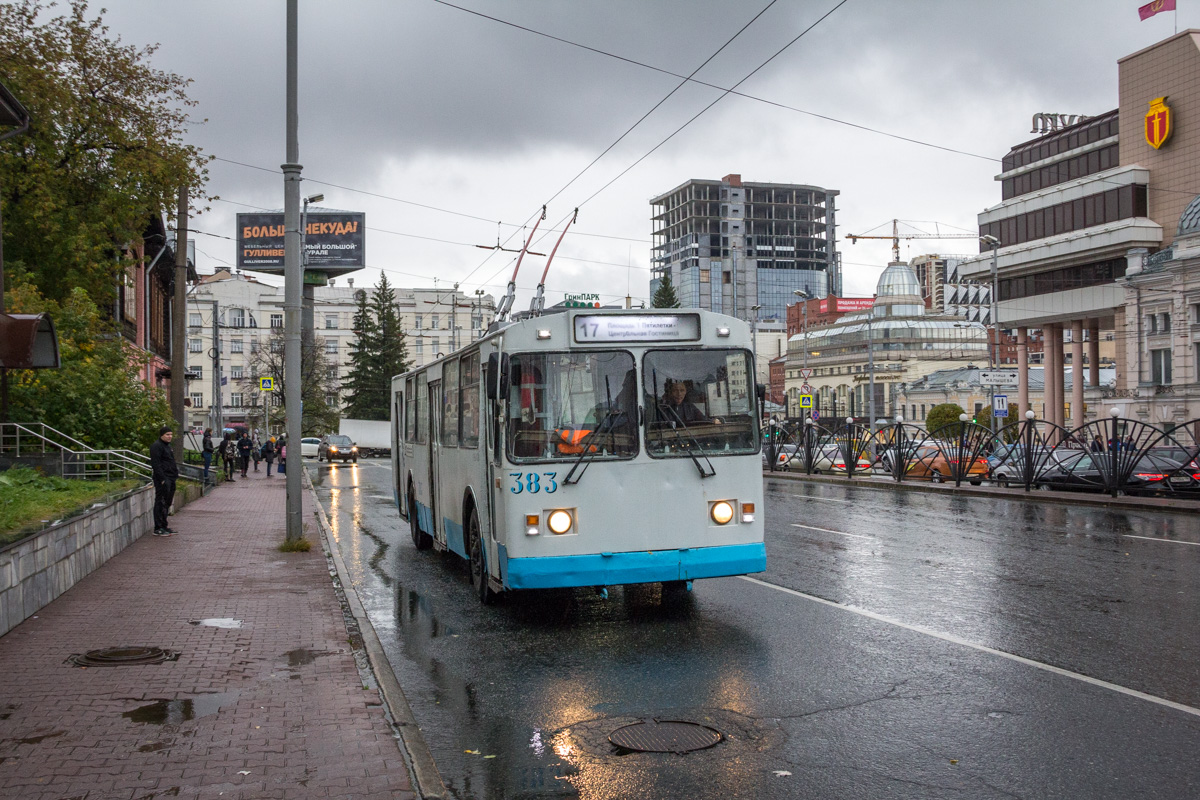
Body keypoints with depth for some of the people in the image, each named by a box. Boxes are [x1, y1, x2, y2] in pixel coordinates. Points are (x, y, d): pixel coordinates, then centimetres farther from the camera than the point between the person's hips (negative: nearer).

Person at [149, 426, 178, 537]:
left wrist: (175, 476, 21)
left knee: (167, 503, 13)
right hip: (162, 479, -10)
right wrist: (162, 479, -23)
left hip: (170, 478, 10)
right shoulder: (156, 446, -11)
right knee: (161, 503, -8)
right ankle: (158, 528, -5)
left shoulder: (168, 446, 20)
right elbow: (156, 464, -18)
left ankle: (163, 527, 20)